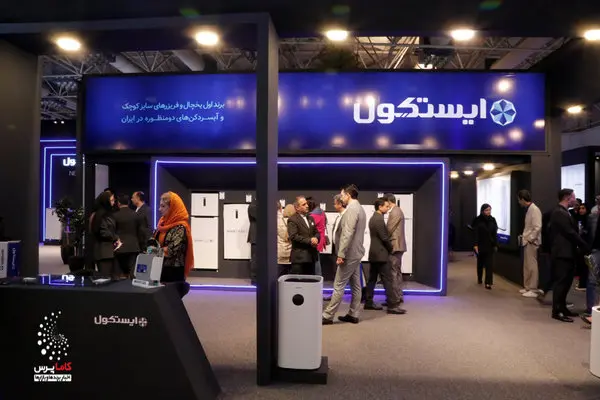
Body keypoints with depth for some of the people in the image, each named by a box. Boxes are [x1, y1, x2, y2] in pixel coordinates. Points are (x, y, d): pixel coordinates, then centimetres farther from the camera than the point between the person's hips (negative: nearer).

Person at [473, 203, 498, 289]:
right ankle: (479, 279, 33)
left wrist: (495, 245, 6)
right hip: (480, 245, -1)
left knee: (489, 264, -7)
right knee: (480, 262, 14)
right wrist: (475, 245, -14)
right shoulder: (478, 220, -5)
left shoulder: (492, 220, 4)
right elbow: (475, 233, -8)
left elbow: (495, 233, 6)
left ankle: (488, 282, -8)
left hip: (490, 245, 2)